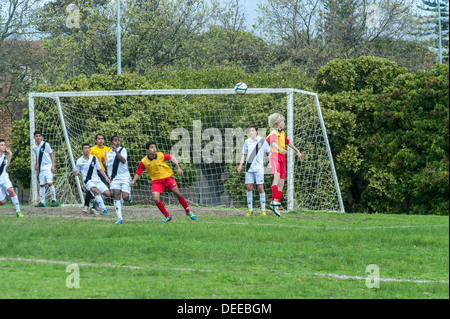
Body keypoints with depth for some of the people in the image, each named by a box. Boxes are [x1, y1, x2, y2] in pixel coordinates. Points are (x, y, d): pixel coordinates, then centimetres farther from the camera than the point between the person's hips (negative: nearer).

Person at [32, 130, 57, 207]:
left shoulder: (45, 144, -6)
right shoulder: (34, 147, 9)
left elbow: (52, 154, -3)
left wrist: (53, 166, -9)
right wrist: (36, 165, 15)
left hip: (48, 166, -5)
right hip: (41, 168, 5)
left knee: (49, 183, -15)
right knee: (42, 185, 4)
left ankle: (54, 200, -4)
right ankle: (42, 202, 9)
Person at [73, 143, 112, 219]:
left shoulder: (94, 158, 8)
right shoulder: (79, 161, 2)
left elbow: (100, 169, 15)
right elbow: (76, 172, 10)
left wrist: (106, 177, 6)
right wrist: (75, 173, -14)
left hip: (97, 179, 4)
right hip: (88, 181, -4)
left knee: (107, 193, -13)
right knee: (95, 190, -35)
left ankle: (98, 200, 21)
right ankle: (104, 209, -29)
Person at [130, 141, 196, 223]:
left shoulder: (161, 155, -8)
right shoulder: (144, 162, -10)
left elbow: (171, 157, 7)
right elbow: (138, 173, 2)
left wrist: (178, 168, 0)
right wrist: (133, 181, -12)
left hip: (167, 177, 0)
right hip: (156, 180, 0)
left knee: (177, 193, -11)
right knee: (155, 198, -18)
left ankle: (188, 211, 9)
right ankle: (167, 216, -1)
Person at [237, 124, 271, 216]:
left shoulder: (262, 141, 1)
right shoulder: (247, 142, 9)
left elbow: (269, 152, 10)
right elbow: (244, 154, 17)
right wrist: (240, 165, 6)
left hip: (259, 167, -3)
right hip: (249, 167, 3)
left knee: (260, 187, -6)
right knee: (249, 187, -1)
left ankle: (263, 210, 0)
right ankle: (250, 210, 6)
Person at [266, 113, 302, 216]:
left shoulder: (282, 133, 22)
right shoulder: (274, 133, -8)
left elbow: (288, 142, 39)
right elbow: (273, 143, -29)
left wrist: (297, 151, 49)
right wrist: (280, 149, -49)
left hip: (282, 158, 9)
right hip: (275, 156, -9)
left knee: (281, 182, 5)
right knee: (277, 176, -29)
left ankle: (275, 204, 9)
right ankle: (274, 200, -41)